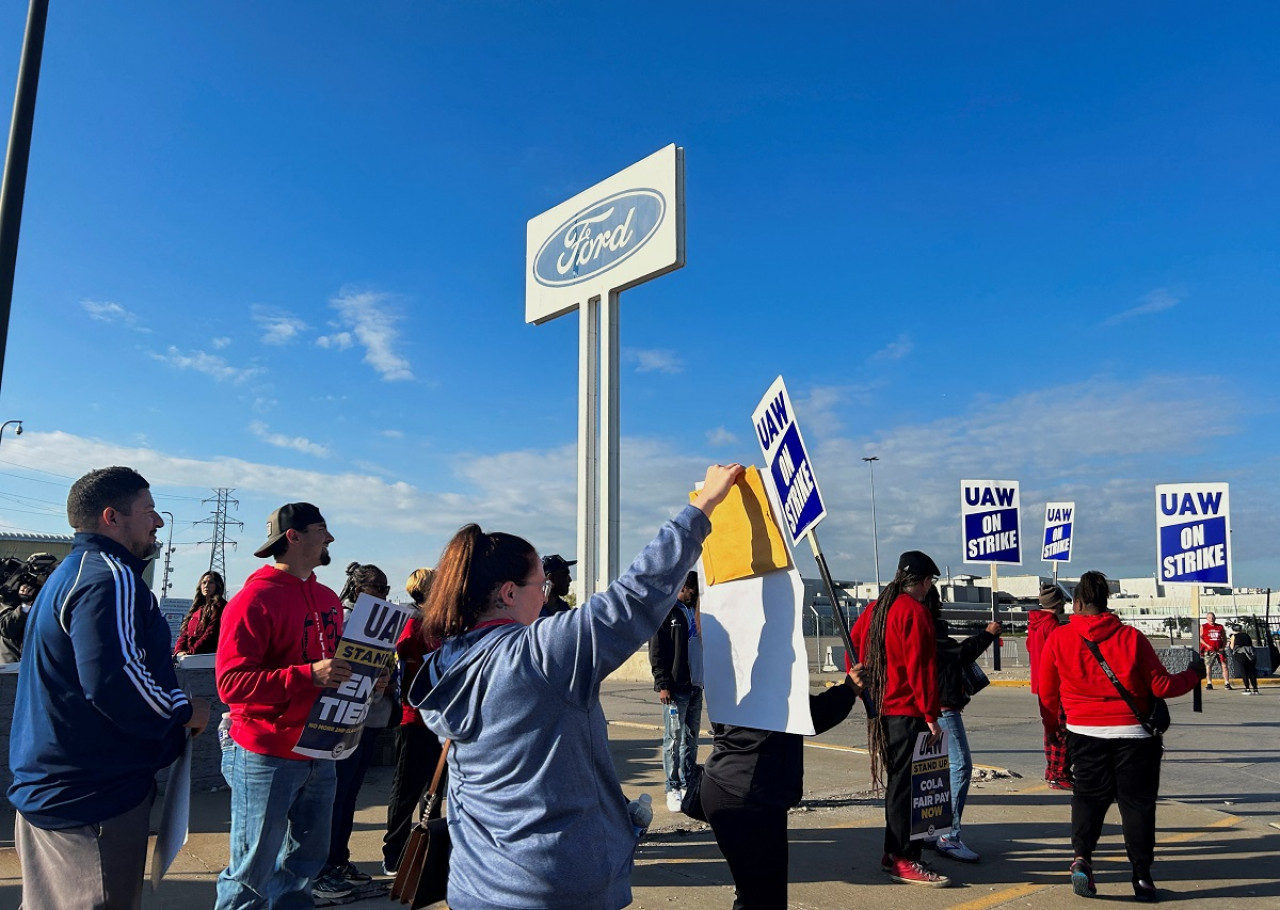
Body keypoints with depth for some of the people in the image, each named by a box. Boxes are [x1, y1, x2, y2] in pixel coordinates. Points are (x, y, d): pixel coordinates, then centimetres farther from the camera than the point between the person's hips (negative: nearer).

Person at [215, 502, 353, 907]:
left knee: (307, 860, 17)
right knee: (252, 875, 4)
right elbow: (231, 683, -19)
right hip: (266, 756, -7)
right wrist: (308, 675, -27)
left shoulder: (329, 599, 9)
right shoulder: (254, 599, -14)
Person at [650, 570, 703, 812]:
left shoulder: (694, 610, 17)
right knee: (674, 738, -2)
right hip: (675, 688, -7)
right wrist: (663, 685, -16)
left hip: (695, 686, 7)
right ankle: (673, 789, 5)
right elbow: (656, 652, -10)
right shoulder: (666, 611, -6)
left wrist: (704, 679, 15)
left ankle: (687, 786, 20)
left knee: (691, 738, 12)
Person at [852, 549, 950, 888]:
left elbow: (854, 647, 14)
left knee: (897, 781, 18)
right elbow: (921, 667, -19)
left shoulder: (876, 609, 12)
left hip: (882, 708, 9)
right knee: (906, 784, -4)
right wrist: (931, 714, -15)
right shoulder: (915, 611, -14)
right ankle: (903, 860, 0)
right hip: (907, 711, -9)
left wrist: (866, 693, 17)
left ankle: (894, 852, 28)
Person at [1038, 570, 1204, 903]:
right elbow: (1162, 686, -3)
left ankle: (1082, 858, -3)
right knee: (1137, 801, 12)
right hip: (1134, 734, 0)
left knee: (1089, 796, 15)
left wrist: (1055, 722, 21)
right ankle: (1142, 877, 16)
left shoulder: (1058, 639, -6)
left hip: (1085, 733, 0)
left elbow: (1047, 694, 1)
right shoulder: (1132, 637, -7)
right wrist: (1194, 674, 17)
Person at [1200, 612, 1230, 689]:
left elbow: (1224, 638, 15)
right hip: (1209, 650, -2)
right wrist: (1207, 645, -12)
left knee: (1225, 666, -2)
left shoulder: (1220, 627, 13)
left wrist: (1223, 647, 0)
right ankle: (1209, 683, 6)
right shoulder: (1203, 627, 6)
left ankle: (1227, 683, 4)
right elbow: (1200, 638, 1)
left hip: (1220, 650, 2)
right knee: (1208, 667, 0)